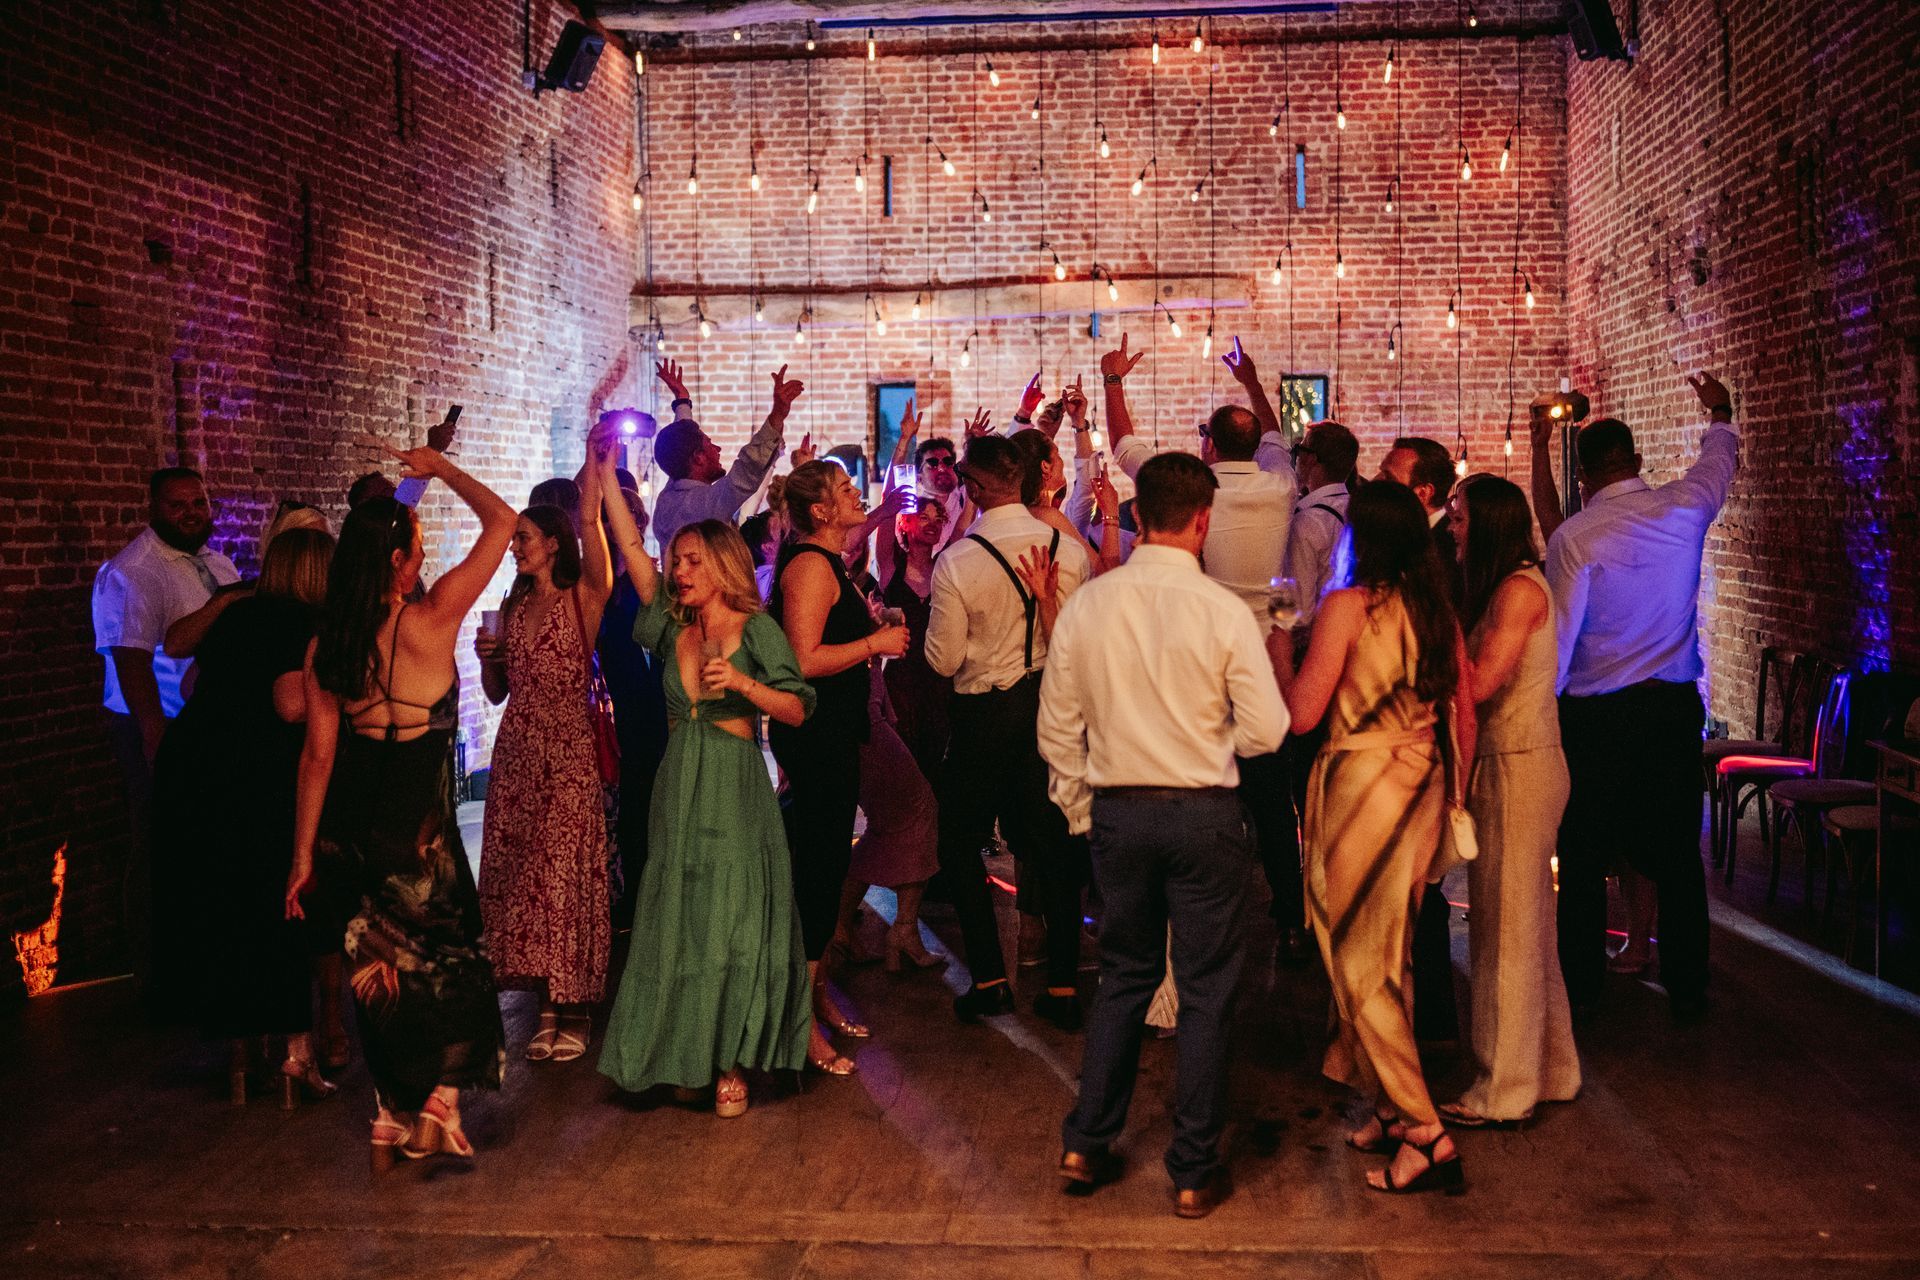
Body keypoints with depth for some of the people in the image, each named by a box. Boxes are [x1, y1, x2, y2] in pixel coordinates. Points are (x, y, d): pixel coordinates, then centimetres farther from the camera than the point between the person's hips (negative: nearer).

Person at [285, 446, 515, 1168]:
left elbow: (318, 754, -2)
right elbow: (501, 523, -9)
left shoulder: (326, 646, -3)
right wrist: (439, 466, 4)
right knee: (443, 963, 13)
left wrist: (303, 854, 5)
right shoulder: (430, 621, -16)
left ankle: (391, 1121, 28)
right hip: (417, 829, -5)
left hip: (349, 828, 5)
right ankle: (435, 1110, 13)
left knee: (382, 971, 18)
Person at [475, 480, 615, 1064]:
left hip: (566, 752, -6)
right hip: (516, 752, 6)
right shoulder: (514, 607, 14)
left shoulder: (583, 599, -4)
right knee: (521, 874, 4)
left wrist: (593, 465, -23)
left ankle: (574, 1010, 1)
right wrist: (486, 657, 0)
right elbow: (497, 692, 18)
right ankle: (547, 1005, 11)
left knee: (565, 874, -6)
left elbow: (590, 523, -22)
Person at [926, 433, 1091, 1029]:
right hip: (1054, 706, 3)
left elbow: (944, 660, -11)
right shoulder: (1068, 550, -7)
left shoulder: (956, 562, -17)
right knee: (1052, 845, 11)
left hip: (984, 716, -3)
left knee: (960, 843, 13)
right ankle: (1062, 986, 14)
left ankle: (990, 979, 9)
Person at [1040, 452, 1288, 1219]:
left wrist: (1081, 808, 16)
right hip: (1205, 815, -3)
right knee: (1205, 992, 8)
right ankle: (1194, 1173, 16)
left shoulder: (1085, 606, -3)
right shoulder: (1225, 612, -14)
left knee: (1124, 975, 20)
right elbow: (1266, 731, -11)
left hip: (1118, 811, 4)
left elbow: (1058, 730, 3)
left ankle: (1086, 1144, 23)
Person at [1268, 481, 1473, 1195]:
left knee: (1357, 963, 1)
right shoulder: (1440, 612, 5)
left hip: (1358, 783, -6)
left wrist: (1278, 648, 4)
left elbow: (1301, 714, -14)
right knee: (1389, 958, 18)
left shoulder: (1348, 605, -13)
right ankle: (1392, 1108, 25)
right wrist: (1452, 799, 22)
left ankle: (1425, 1134, -3)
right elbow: (1462, 714, 10)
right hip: (1420, 784, 7)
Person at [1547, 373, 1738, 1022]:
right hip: (1675, 705, 4)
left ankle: (1580, 985, 15)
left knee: (1584, 854, 7)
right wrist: (1720, 414, 44)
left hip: (1595, 715, -3)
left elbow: (1555, 639, -11)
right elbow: (1720, 461, 23)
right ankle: (1687, 988, 18)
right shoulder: (1684, 509, 0)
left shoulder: (1573, 537, -12)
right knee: (1677, 853, 11)